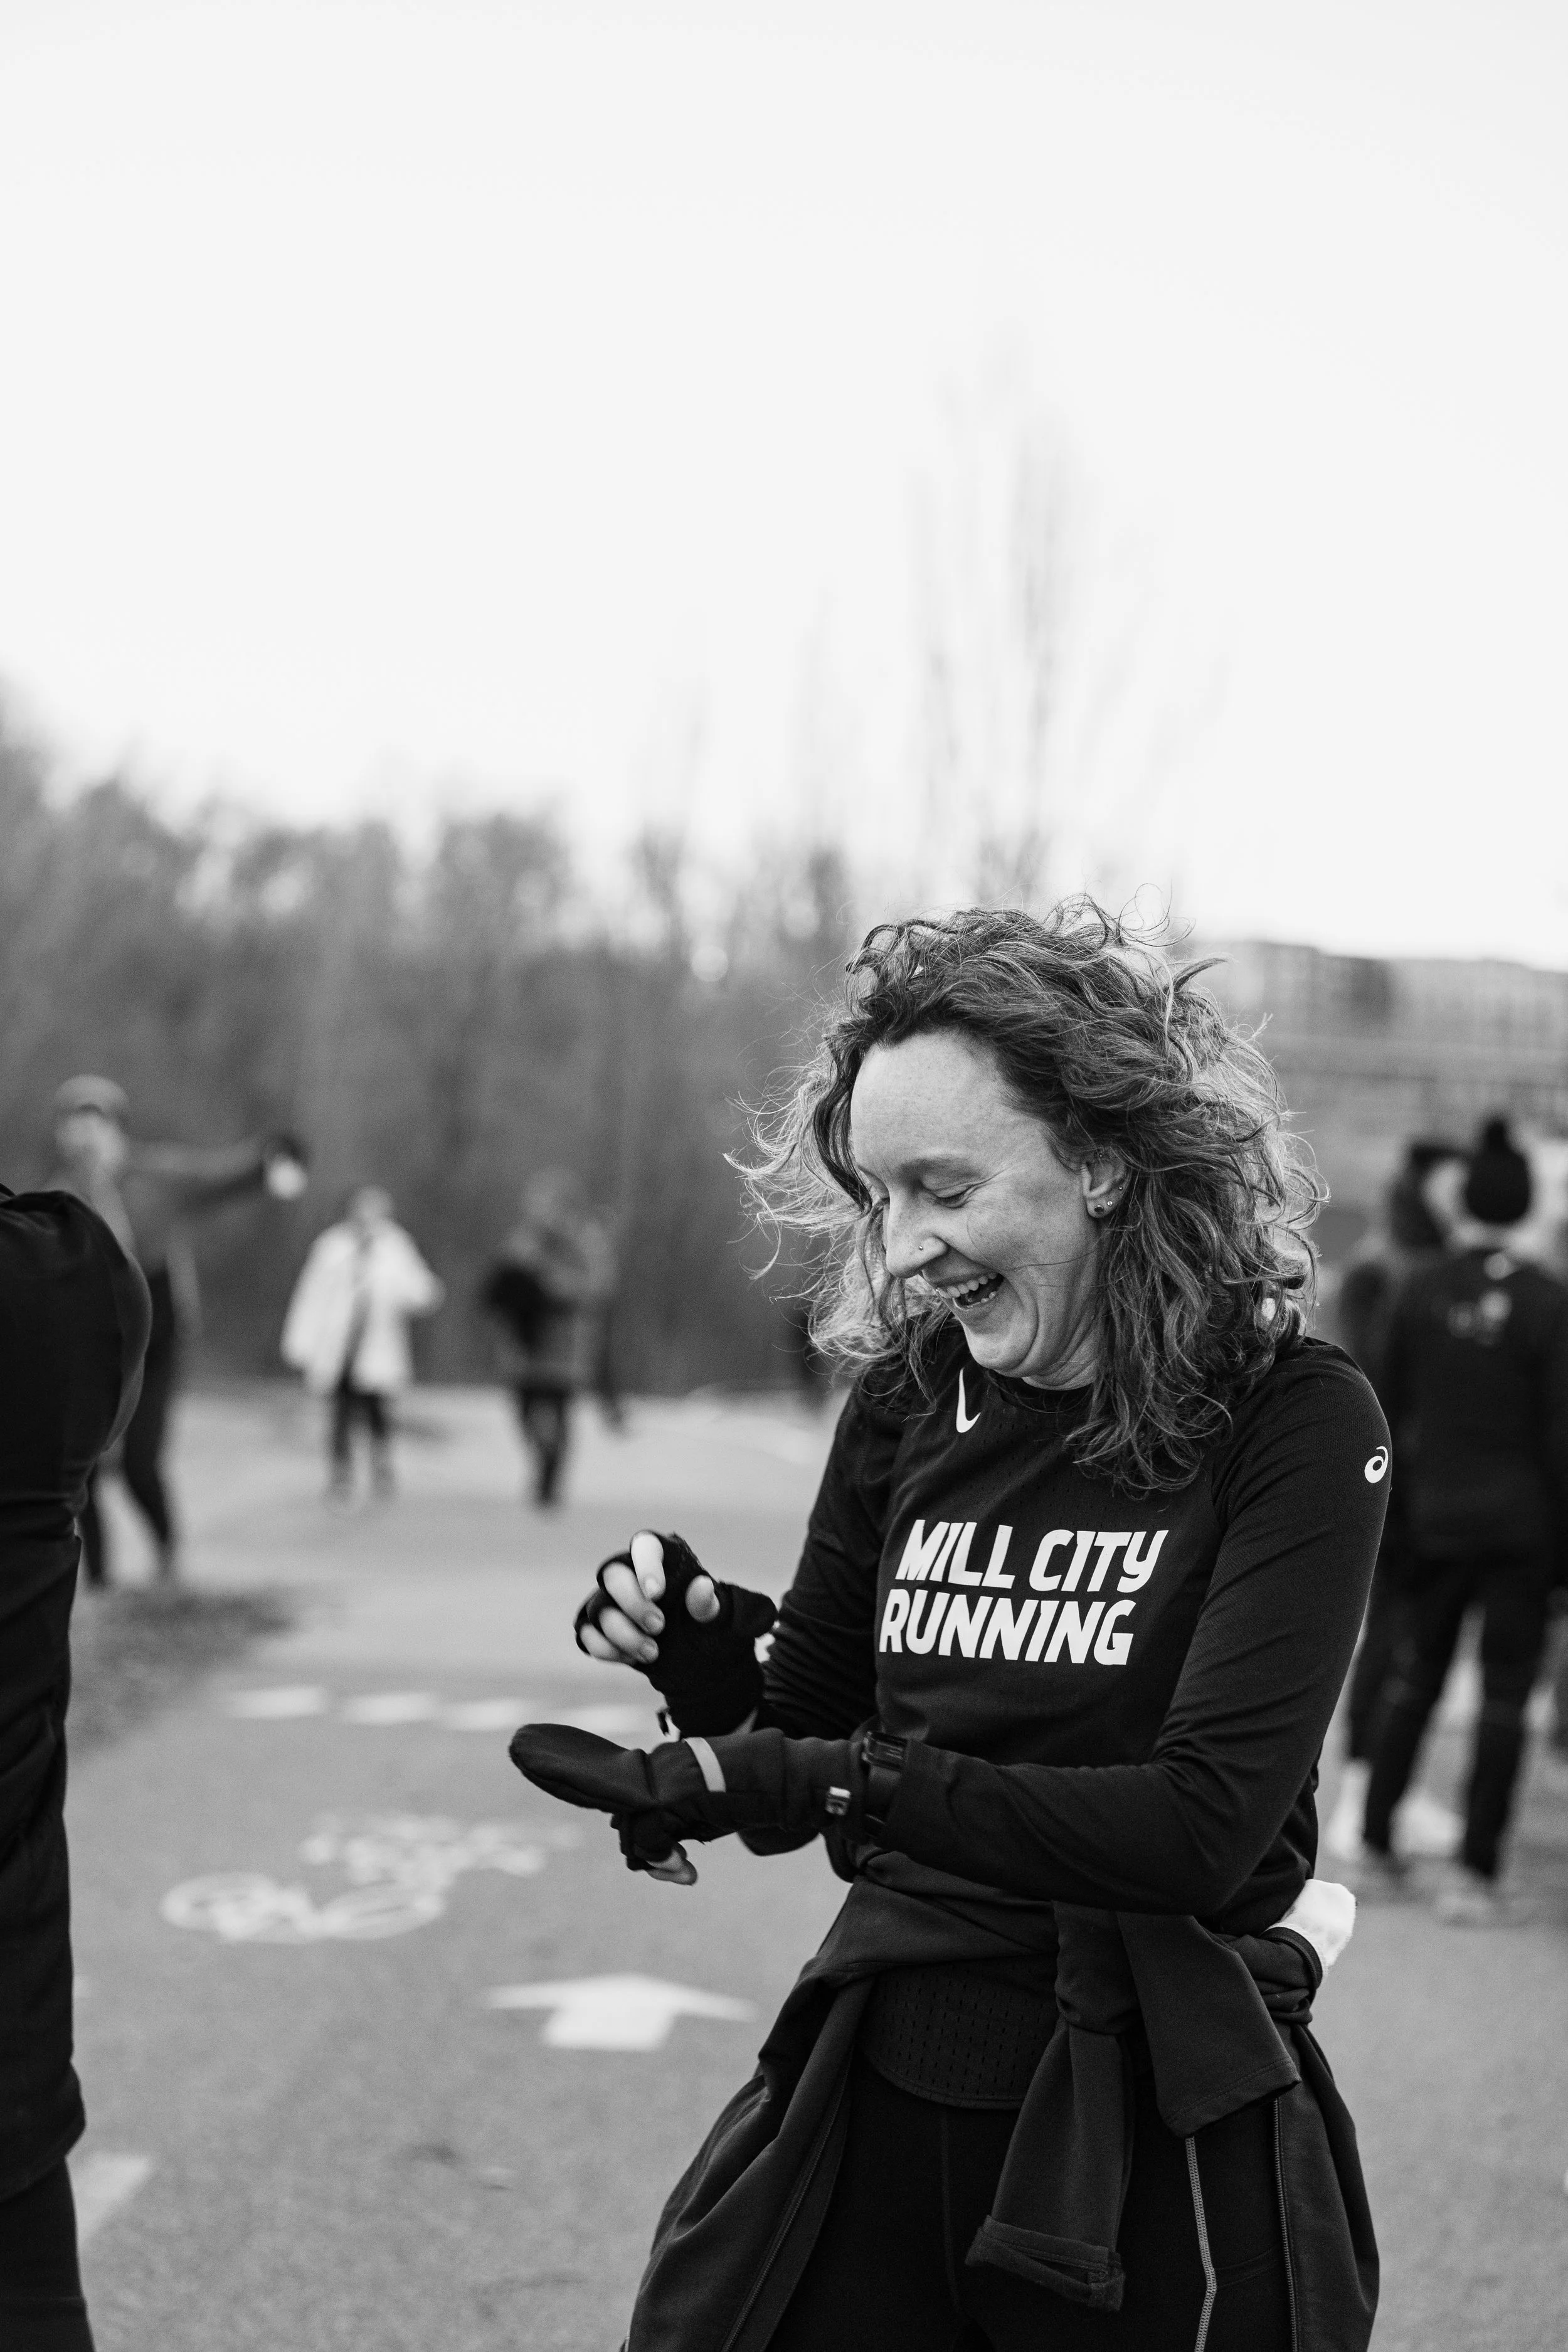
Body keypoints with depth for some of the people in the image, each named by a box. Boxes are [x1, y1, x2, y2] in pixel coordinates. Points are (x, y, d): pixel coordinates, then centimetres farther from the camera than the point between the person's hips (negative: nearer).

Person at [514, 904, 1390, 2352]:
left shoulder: (1292, 1419, -11)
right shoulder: (908, 1400, 1)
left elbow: (1205, 1823, -21)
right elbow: (803, 1765, 8)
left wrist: (830, 1781, -26)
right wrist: (717, 1687, -13)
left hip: (1162, 2145, -3)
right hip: (878, 2102, 4)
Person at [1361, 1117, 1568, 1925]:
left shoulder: (1420, 1291, -2)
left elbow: (1394, 1410, 3)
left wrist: (1399, 1511, 14)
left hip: (1438, 1516, 3)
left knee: (1415, 1674, 18)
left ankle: (1377, 1842, 24)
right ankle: (1475, 1874, 0)